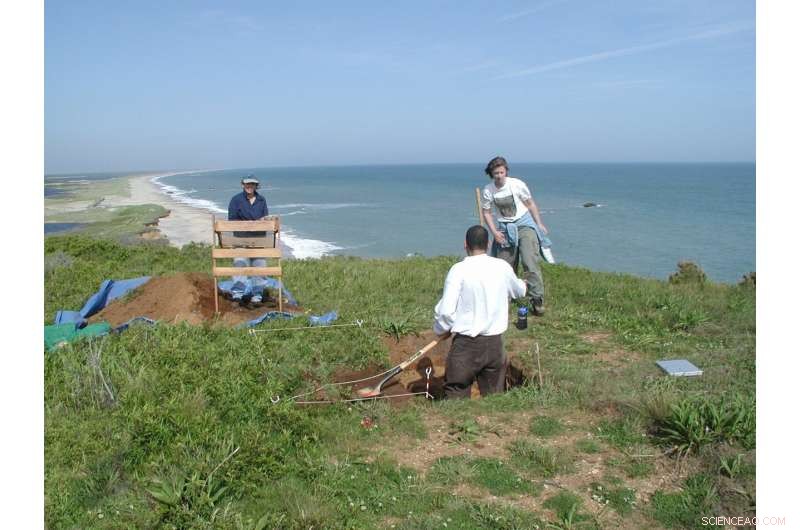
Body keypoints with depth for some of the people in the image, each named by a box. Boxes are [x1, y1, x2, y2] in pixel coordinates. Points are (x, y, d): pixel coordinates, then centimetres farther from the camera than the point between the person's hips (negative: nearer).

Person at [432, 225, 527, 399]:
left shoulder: (459, 269, -12)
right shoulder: (503, 267, 1)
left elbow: (445, 310, -17)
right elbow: (519, 291, 22)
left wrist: (440, 330, 4)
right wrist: (523, 284, 46)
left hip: (466, 344, -4)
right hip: (495, 343, 4)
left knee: (456, 396, 6)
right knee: (494, 396, 16)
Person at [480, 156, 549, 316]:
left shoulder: (517, 184, -12)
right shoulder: (487, 191, -6)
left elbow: (530, 203, 0)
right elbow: (486, 212, 5)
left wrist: (539, 224, 0)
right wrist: (494, 232, -6)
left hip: (524, 224, -2)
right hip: (504, 228, 3)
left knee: (530, 261, -15)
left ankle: (537, 299, -12)